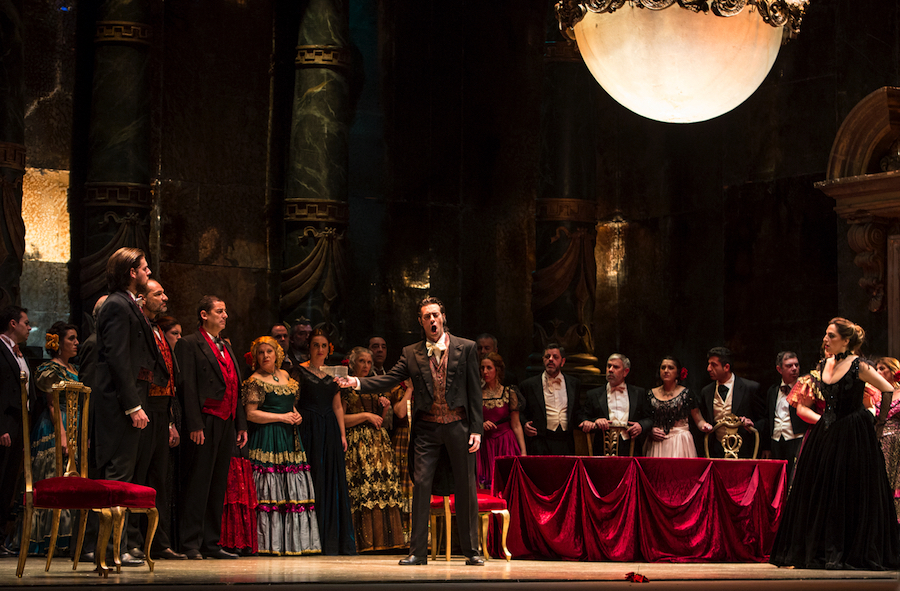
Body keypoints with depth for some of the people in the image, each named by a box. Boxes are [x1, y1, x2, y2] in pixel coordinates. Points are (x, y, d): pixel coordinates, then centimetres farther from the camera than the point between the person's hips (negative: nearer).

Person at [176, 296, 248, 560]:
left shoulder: (226, 346, 21)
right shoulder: (189, 345, -3)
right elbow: (188, 387, -10)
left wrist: (241, 424, 15)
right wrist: (194, 425, -17)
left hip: (226, 425, 8)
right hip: (205, 423, -8)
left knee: (218, 487, 9)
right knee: (198, 486, -6)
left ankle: (211, 543, 13)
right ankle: (191, 544, -3)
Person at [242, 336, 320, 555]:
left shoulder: (284, 375, 18)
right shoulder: (255, 381, -3)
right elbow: (251, 414, -10)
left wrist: (296, 415, 5)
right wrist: (282, 417, -12)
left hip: (290, 438, 7)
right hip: (267, 439, -7)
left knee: (294, 488, 1)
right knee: (270, 488, -10)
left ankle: (295, 541, 3)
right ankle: (271, 543, -9)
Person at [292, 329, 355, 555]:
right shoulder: (300, 371, 1)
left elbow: (337, 406, 16)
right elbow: (293, 403, -3)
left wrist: (342, 434, 8)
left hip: (330, 430, 5)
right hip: (308, 428, -5)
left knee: (333, 481, 3)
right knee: (312, 482, -7)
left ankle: (332, 541, 7)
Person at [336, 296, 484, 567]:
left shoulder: (465, 348, 2)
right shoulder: (411, 354, 8)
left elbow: (474, 390, 1)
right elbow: (388, 380, 2)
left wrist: (476, 430, -5)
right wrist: (357, 382, -15)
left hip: (459, 426, -1)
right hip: (427, 428, 2)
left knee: (466, 489, 2)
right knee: (421, 486, -2)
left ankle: (471, 551, 10)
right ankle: (417, 551, 3)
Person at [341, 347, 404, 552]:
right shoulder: (346, 387, 2)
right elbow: (340, 419, -6)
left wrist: (385, 408, 4)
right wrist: (366, 415, -10)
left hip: (379, 442, 6)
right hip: (358, 443, -6)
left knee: (385, 487, -3)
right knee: (362, 488, -11)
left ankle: (384, 538, -3)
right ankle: (365, 541, -10)